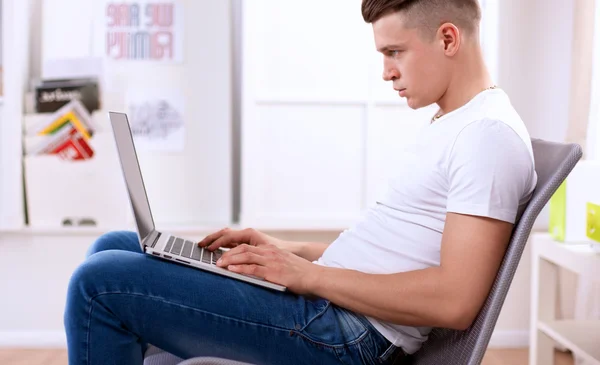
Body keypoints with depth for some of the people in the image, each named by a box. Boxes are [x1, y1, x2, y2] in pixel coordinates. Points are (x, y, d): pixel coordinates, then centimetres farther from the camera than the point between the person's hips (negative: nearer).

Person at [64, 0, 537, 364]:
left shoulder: (490, 134, -15)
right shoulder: (447, 125, 18)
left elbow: (454, 300, -23)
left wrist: (307, 274, -16)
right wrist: (289, 250, 10)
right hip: (321, 297, 11)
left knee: (101, 282, -16)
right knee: (113, 248, 14)